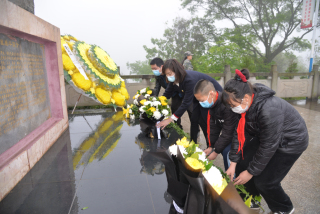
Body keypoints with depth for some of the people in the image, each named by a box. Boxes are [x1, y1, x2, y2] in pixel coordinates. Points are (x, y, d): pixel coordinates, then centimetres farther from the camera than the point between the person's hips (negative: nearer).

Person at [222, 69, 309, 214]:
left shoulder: (269, 110, -39)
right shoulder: (246, 104, -16)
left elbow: (268, 146, -29)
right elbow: (240, 133, -9)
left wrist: (250, 172, -17)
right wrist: (233, 163, -8)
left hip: (291, 141, -7)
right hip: (264, 136, 7)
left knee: (264, 181, -4)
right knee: (241, 165, 2)